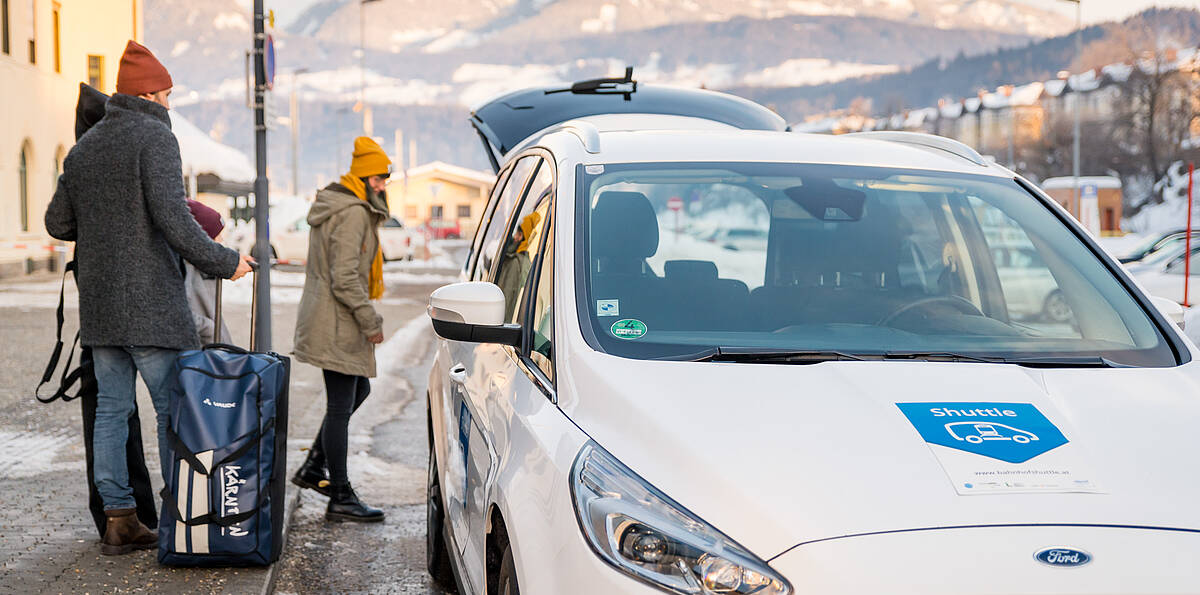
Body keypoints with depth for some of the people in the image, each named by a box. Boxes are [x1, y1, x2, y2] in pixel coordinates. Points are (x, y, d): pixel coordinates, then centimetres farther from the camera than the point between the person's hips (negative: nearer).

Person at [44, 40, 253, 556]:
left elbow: (58, 223, 17)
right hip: (150, 303, -7)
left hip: (99, 305, 7)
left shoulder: (84, 147, 15)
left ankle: (119, 520, 11)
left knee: (111, 410, 8)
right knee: (175, 410, -1)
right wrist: (223, 262, -11)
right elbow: (172, 216, -19)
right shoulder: (155, 136, -8)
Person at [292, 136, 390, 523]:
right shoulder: (353, 214, -17)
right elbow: (345, 278, -23)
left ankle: (314, 467, 25)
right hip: (337, 323, -11)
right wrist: (370, 320, -17)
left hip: (323, 317, 11)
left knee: (359, 389, 22)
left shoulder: (335, 206, 16)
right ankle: (340, 498, 2)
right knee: (341, 406, -5)